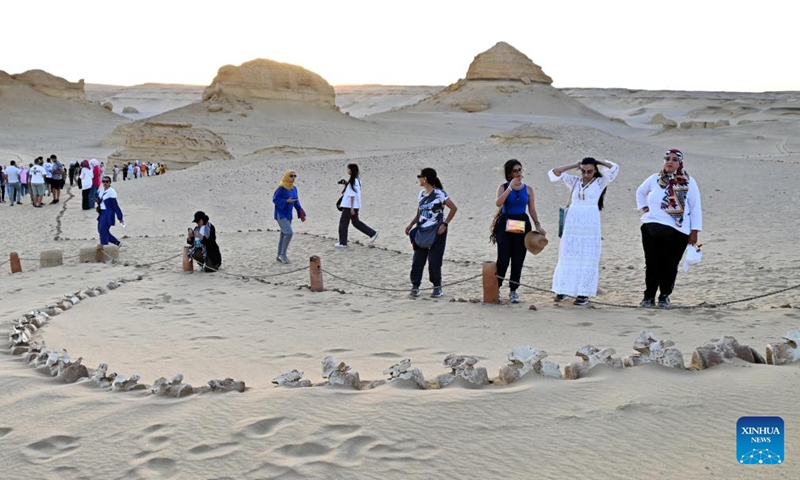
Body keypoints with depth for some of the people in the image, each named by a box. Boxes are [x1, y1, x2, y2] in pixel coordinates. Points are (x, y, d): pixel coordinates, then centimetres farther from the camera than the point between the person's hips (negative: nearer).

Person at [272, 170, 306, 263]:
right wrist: (286, 201, -25)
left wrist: (301, 213, 6)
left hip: (288, 215, 8)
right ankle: (283, 254, -4)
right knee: (289, 233, -17)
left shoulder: (294, 188, 6)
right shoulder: (281, 188, -16)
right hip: (281, 214, -8)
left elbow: (296, 202, 12)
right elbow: (275, 199, -15)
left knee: (283, 235, 13)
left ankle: (279, 256, 22)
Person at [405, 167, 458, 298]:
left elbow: (454, 208, -11)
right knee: (417, 260, 2)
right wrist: (411, 225, 2)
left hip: (436, 232, -6)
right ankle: (415, 285, 11)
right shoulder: (421, 194, 9)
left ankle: (437, 287, 11)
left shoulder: (439, 193, -10)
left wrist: (445, 224, -16)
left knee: (434, 261, -3)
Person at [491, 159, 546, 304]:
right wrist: (510, 188, -17)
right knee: (503, 259, -7)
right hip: (505, 225, -2)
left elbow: (532, 210, 10)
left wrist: (538, 225, 0)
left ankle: (513, 291, 14)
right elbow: (498, 203, -15)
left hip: (522, 225, 2)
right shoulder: (503, 187, 2)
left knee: (518, 260, 3)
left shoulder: (528, 189, 9)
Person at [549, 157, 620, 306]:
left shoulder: (600, 182, 4)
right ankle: (563, 290, 9)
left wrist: (598, 162, 5)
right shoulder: (574, 181, 11)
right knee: (568, 258, 4)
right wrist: (575, 165, 8)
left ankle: (583, 294, -1)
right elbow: (554, 173, 9)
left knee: (587, 259, -2)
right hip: (572, 225, 3)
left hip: (590, 226, -3)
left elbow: (614, 168, -6)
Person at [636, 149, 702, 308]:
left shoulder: (689, 182, -1)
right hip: (652, 229, 2)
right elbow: (640, 191, 26)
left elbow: (695, 208, 0)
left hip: (677, 231, -2)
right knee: (652, 264, 2)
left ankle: (664, 296, 15)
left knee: (670, 265, 1)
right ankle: (649, 296, 12)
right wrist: (644, 208, 11)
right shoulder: (654, 179, 6)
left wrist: (694, 232, -4)